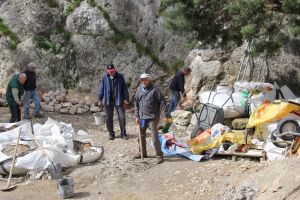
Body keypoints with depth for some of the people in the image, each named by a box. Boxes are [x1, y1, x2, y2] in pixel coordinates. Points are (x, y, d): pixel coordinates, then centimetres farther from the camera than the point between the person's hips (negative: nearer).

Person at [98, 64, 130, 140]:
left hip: (118, 100, -1)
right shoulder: (104, 78, 2)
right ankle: (111, 134, 20)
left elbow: (125, 88, 1)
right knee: (109, 118, 6)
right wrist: (100, 100, 1)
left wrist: (126, 99, -3)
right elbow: (101, 89, 6)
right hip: (108, 101, 1)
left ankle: (123, 134, 10)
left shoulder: (120, 77, 0)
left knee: (122, 117, -3)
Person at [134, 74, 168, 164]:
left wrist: (165, 115, -14)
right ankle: (142, 153, 35)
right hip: (142, 117, 7)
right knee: (141, 136, 17)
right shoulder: (139, 89, 5)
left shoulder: (155, 90, -13)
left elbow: (163, 102, -12)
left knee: (154, 137, -9)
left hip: (152, 118, -7)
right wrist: (137, 116, 7)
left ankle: (159, 156, 2)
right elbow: (136, 103, 12)